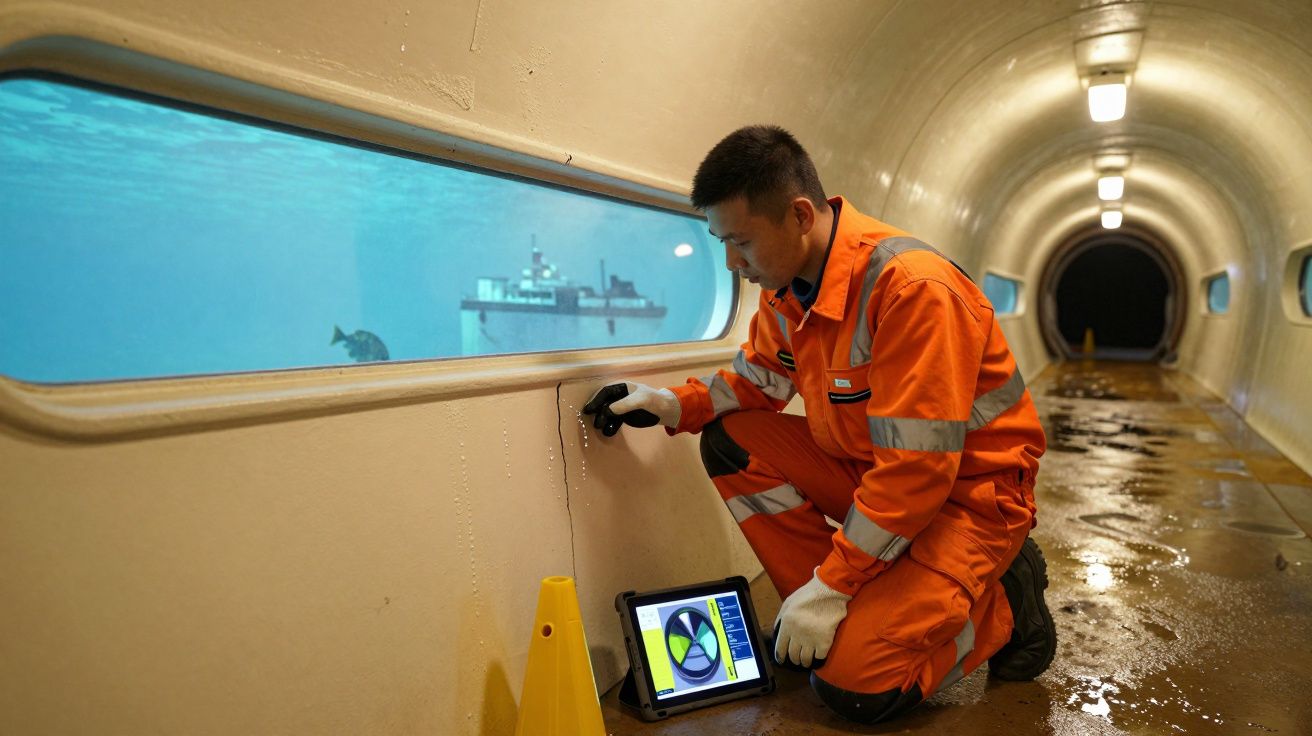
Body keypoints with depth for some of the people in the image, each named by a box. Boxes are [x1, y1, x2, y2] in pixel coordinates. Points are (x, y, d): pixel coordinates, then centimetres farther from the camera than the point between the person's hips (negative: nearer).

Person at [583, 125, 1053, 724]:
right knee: (732, 441, -9)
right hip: (869, 469, 8)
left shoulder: (911, 287, -29)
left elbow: (917, 467, -30)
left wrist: (830, 587, -25)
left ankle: (1003, 600, 7)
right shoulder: (786, 285, -5)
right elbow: (757, 380, 11)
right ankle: (833, 610, 0)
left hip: (969, 489, -7)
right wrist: (673, 405, -8)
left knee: (855, 683, -18)